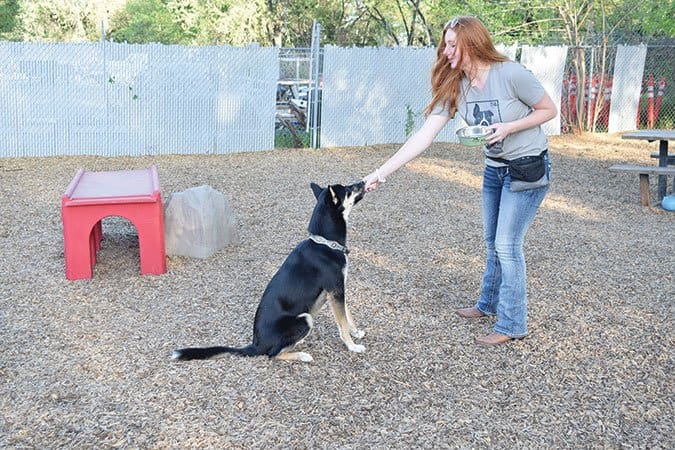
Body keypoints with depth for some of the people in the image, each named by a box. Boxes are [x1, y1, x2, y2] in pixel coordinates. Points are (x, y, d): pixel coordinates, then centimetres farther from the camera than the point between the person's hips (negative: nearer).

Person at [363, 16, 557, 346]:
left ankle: (512, 325, 7)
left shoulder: (511, 75, -24)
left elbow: (549, 110, -11)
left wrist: (509, 127, -27)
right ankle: (489, 304, 38)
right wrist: (381, 172, -21)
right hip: (494, 168, 6)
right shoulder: (454, 87, -9)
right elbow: (424, 136, -14)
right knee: (492, 242, 17)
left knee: (507, 245, -6)